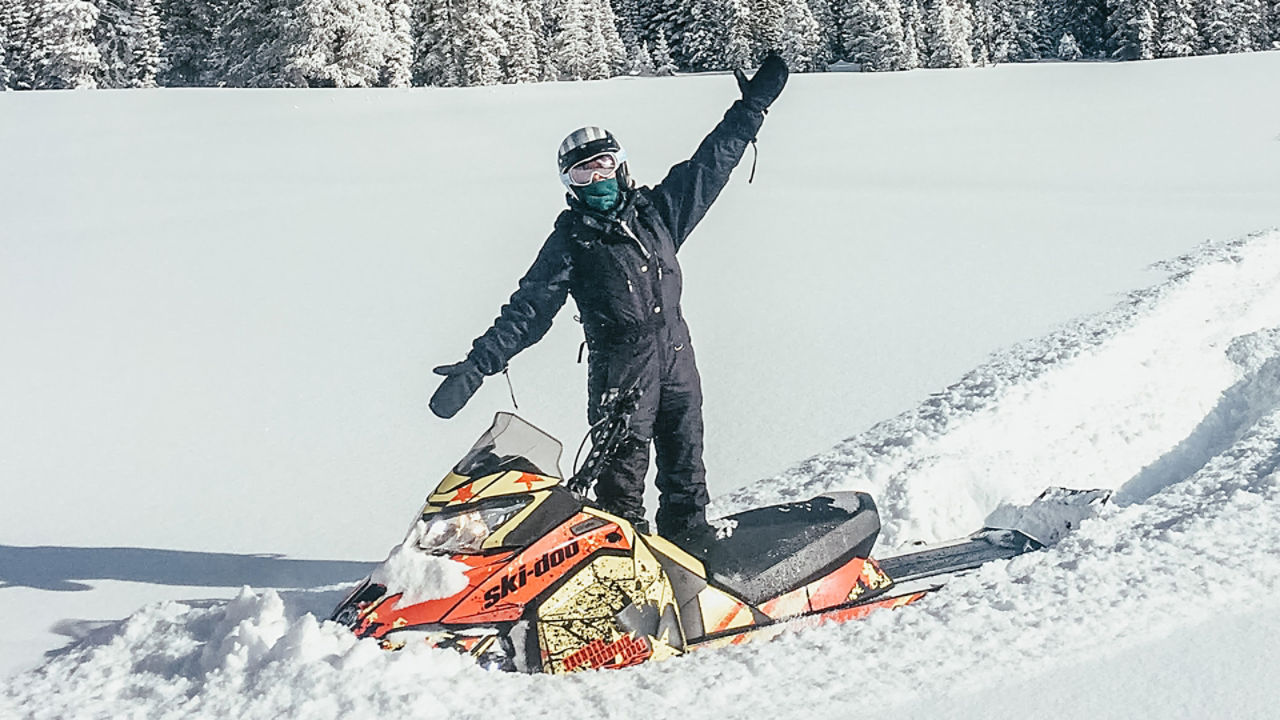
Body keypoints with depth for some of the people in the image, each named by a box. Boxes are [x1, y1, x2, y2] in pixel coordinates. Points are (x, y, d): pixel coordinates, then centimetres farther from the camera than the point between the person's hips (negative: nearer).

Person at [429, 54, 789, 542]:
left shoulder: (657, 211, 7)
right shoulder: (570, 240, -3)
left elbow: (711, 163, 15)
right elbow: (529, 308, -8)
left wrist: (753, 107, 16)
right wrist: (478, 364, -16)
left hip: (677, 357, 4)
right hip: (619, 366, -4)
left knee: (685, 466, 14)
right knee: (622, 467, -4)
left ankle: (691, 543, 28)